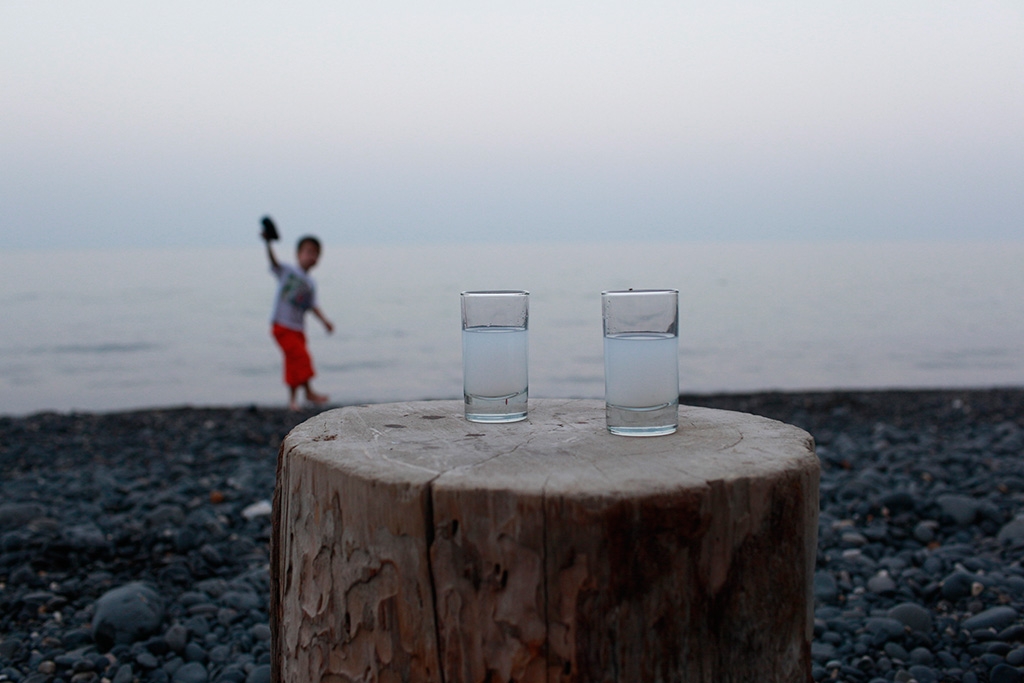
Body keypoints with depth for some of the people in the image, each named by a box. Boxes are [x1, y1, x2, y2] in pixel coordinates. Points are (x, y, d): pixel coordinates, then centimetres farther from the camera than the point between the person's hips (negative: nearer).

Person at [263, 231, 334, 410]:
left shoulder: (310, 284, 13)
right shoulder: (287, 271, -2)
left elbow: (313, 306, 9)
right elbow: (274, 261, -18)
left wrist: (325, 321, -5)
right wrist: (268, 243, -35)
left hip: (298, 328, 6)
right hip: (282, 326, -6)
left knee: (294, 363, 9)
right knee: (301, 357, -16)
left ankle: (293, 398, 16)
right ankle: (309, 392, -10)